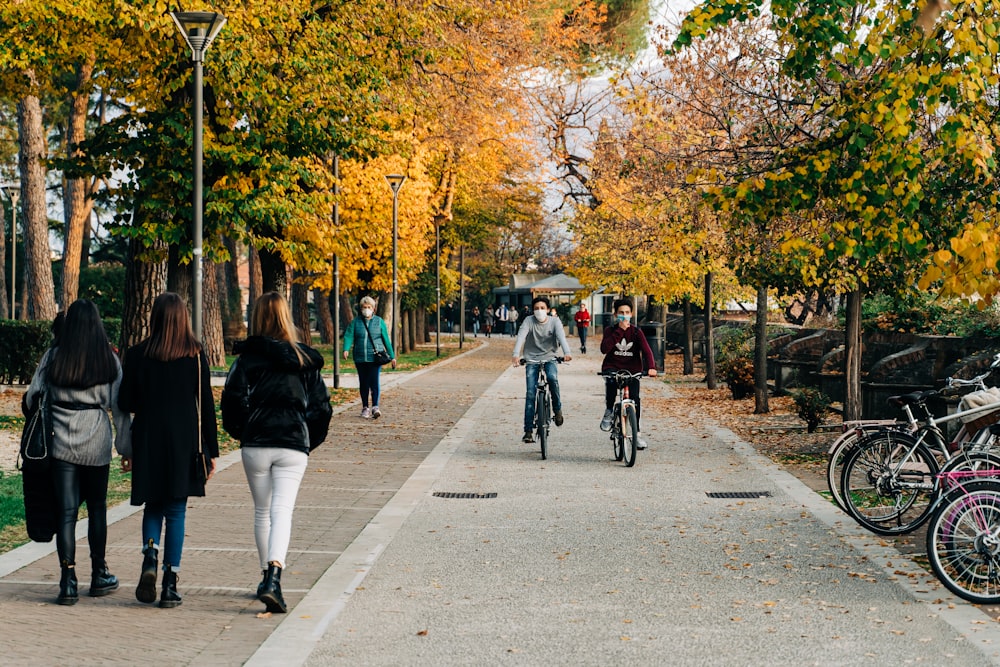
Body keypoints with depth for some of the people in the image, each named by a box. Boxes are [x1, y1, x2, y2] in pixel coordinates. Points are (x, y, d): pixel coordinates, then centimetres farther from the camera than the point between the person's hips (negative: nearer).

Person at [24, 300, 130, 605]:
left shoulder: (53, 356, -1)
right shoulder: (109, 359, -1)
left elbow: (32, 396, 1)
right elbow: (118, 406, 0)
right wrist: (124, 445, 6)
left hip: (62, 443, 0)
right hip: (97, 445, 0)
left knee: (66, 511, 1)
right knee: (97, 508, 14)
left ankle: (68, 582, -4)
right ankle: (99, 576, 23)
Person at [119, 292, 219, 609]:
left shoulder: (138, 354, -2)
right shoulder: (195, 355, -3)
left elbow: (126, 403, 0)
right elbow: (206, 405, -3)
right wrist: (211, 452, 3)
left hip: (148, 441, 1)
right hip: (184, 442, -1)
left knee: (153, 506, 16)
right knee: (176, 511, 5)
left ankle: (149, 557, -10)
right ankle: (170, 585, 2)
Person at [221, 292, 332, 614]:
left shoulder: (247, 359, -3)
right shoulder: (305, 360, 5)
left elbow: (233, 400, -11)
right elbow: (321, 406, 6)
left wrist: (239, 432, 7)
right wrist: (311, 441, 18)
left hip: (255, 445, 0)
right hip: (293, 447, 0)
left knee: (262, 512, 16)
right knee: (282, 511, -5)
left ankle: (266, 577, 27)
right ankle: (273, 579, -25)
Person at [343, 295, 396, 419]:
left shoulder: (379, 322, 6)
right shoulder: (356, 322, 7)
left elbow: (386, 339, 8)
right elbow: (349, 336, -4)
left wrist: (392, 356, 8)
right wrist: (346, 349, -23)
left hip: (375, 357, -2)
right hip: (360, 358, 2)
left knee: (374, 381, -13)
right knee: (363, 383, 7)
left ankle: (375, 407, -18)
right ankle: (365, 408, 16)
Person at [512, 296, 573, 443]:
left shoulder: (554, 321, -6)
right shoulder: (529, 321, -7)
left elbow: (561, 336, -22)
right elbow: (521, 337, -22)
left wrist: (566, 352, -42)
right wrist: (516, 354, -40)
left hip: (549, 358, 0)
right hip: (532, 360, 0)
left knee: (552, 377, -32)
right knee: (530, 394, -8)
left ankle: (557, 409, -8)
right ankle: (528, 430, -4)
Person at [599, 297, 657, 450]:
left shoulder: (636, 331, 2)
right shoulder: (610, 331, 1)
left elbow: (646, 350, -12)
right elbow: (604, 348, -17)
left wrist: (651, 367, -31)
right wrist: (620, 330, -19)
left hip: (632, 370, 1)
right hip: (612, 367, -1)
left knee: (634, 399, -14)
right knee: (611, 380, -34)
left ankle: (637, 433, 2)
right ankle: (609, 411, -12)